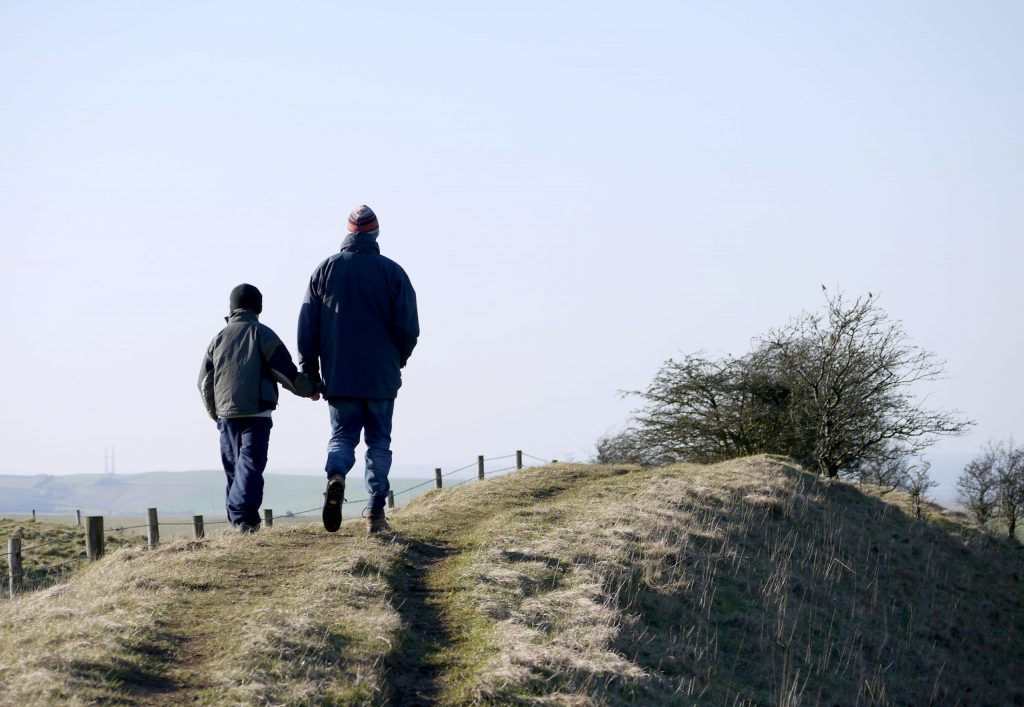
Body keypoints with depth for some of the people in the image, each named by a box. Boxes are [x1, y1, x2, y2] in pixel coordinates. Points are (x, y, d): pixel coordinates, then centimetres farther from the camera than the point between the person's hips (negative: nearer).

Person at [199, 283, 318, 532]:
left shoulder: (218, 338, 13)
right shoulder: (263, 334, 0)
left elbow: (204, 382, 15)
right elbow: (287, 372, -3)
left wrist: (215, 413, 28)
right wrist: (310, 389, 14)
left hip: (226, 413, 4)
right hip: (257, 412, -4)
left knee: (233, 465, 12)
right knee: (251, 463, -9)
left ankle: (237, 519, 10)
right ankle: (244, 516, -25)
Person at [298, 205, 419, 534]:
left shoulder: (325, 270, 2)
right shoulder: (392, 272, -3)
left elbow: (307, 327, 3)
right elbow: (409, 328, -3)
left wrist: (310, 373, 10)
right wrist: (396, 362, 14)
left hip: (338, 377, 1)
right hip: (382, 377, -1)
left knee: (342, 436, 8)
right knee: (379, 442, 8)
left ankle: (335, 474, -24)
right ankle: (376, 513, 2)